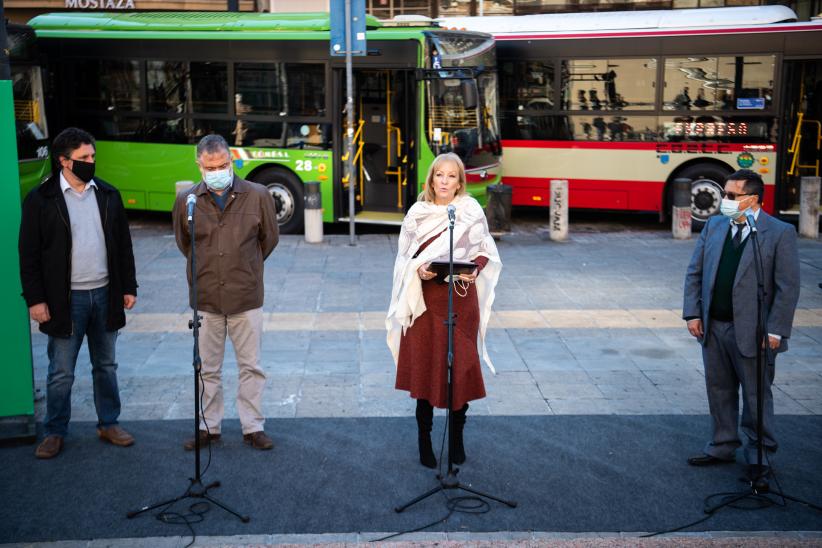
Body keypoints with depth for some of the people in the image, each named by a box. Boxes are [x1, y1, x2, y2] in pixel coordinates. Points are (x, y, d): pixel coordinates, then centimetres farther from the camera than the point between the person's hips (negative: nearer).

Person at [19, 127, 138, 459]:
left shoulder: (108, 195, 5)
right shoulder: (41, 200, -6)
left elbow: (123, 245, 10)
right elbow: (29, 254, -5)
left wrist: (129, 287, 7)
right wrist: (35, 299, -9)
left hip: (105, 295, 4)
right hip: (65, 299, -3)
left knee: (106, 366, 14)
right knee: (61, 372, 4)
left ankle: (109, 424, 27)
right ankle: (55, 432, 18)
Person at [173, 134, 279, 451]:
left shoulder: (257, 196, -5)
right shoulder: (187, 200, -3)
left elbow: (269, 239, 9)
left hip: (246, 297, -1)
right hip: (205, 297, 1)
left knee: (251, 366, 7)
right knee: (207, 368, 11)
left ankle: (253, 427, 18)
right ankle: (208, 427, 24)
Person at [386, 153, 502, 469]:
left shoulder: (472, 212, 0)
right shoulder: (417, 213, 4)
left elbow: (485, 252, 6)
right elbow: (404, 256, 9)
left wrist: (475, 270, -14)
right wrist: (418, 269, -11)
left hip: (461, 298, -1)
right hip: (425, 298, 1)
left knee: (460, 366, 2)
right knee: (423, 366, 1)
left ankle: (457, 437, 18)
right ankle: (424, 439, 12)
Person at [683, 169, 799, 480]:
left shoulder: (780, 233, -9)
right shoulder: (714, 226, 7)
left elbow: (788, 286, -10)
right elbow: (694, 272, 10)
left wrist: (775, 330, -14)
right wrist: (692, 313, 1)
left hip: (752, 332, -5)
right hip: (713, 327, 5)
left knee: (757, 395, 6)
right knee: (719, 391, 15)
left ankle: (759, 456, 22)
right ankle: (722, 447, 30)